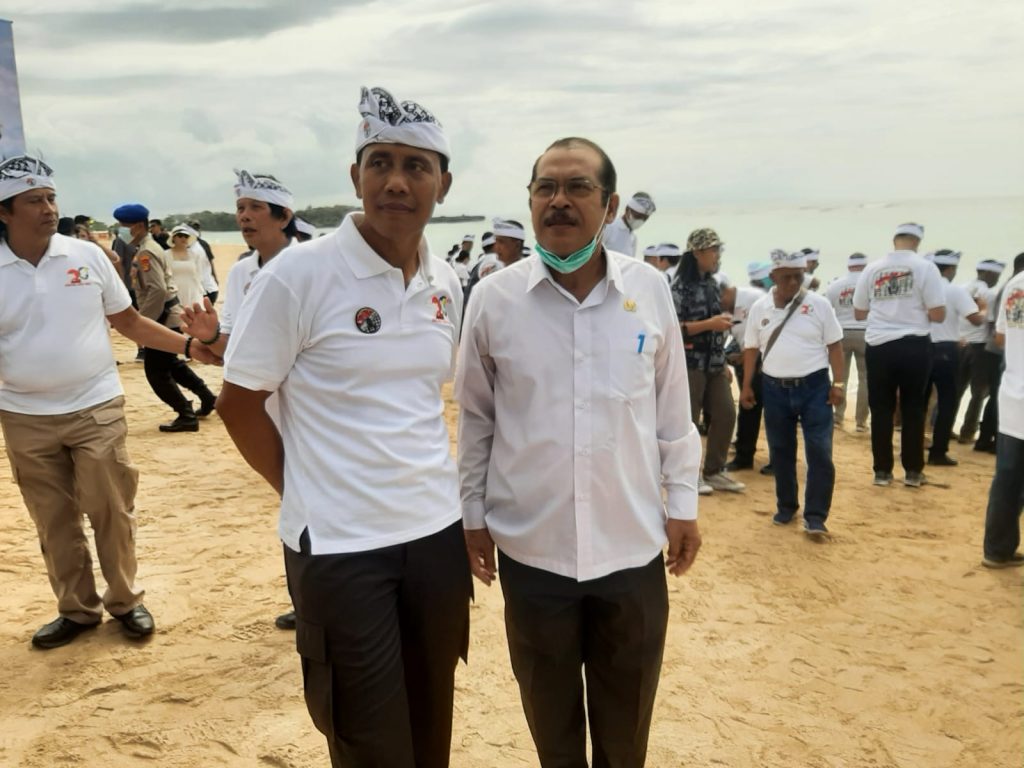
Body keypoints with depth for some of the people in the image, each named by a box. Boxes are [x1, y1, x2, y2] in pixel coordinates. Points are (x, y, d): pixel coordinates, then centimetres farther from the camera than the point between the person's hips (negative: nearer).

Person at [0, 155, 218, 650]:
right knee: (53, 522, 11)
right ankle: (77, 609, 27)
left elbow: (127, 321, 6)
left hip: (96, 409, 0)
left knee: (111, 511, 4)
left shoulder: (87, 256, -2)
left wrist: (189, 346, -3)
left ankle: (125, 601, 22)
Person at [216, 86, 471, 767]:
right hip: (339, 545, -5)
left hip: (437, 532, 5)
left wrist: (426, 483, 10)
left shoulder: (446, 283, 4)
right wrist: (307, 493, -2)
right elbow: (239, 404, -6)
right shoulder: (300, 273, -13)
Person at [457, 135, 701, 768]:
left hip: (632, 544, 1)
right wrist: (474, 514, 4)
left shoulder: (651, 290, -4)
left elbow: (673, 408, 4)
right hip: (530, 545, 0)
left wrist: (683, 501, 5)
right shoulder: (493, 297, -7)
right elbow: (476, 418, 1)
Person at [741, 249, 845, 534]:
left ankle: (815, 516, 4)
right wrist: (746, 386, 7)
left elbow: (834, 345, 0)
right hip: (775, 389, 2)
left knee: (820, 453, -5)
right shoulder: (759, 308, 3)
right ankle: (786, 506, 27)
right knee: (781, 452, 11)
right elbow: (751, 348, 9)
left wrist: (838, 383, -5)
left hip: (814, 386, -2)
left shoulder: (819, 304, -3)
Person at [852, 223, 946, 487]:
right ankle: (913, 472, 18)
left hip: (878, 347, 2)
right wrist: (917, 310, 13)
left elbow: (858, 313, 12)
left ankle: (882, 471, 15)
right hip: (914, 347, -2)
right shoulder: (925, 267, -4)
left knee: (881, 410, 9)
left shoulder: (872, 269, 4)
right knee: (913, 410, 10)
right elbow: (938, 315, -8)